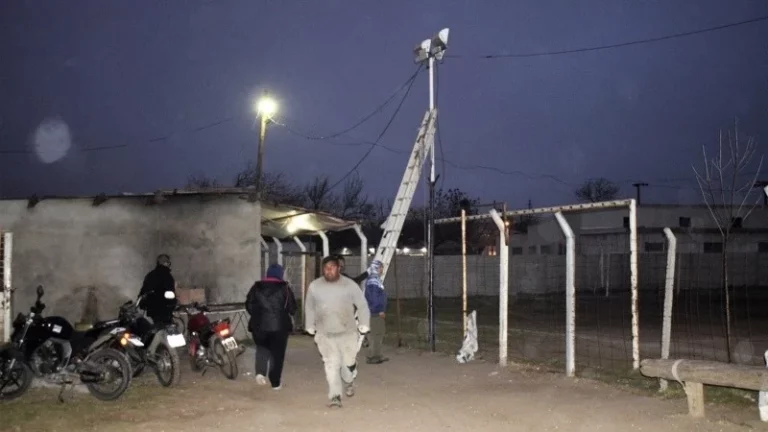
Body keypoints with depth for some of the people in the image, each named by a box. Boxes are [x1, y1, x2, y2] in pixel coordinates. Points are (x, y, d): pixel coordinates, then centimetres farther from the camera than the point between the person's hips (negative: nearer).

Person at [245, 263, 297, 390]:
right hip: (279, 326, -2)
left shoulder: (256, 288, 2)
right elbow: (292, 308, -4)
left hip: (259, 325, 2)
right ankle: (275, 383, 13)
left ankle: (260, 372, -4)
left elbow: (249, 306, 4)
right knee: (277, 354, 9)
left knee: (262, 349, 20)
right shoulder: (284, 288, -4)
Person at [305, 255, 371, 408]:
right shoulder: (314, 286, -5)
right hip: (325, 334, 0)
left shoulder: (349, 285, -10)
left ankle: (348, 382, 42)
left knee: (349, 362, 11)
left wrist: (364, 325, -2)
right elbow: (309, 308, 10)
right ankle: (335, 396, 1)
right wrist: (310, 327, 13)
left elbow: (362, 305, -1)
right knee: (331, 364, -5)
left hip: (347, 332, 0)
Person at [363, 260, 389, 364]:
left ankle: (377, 355, 22)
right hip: (374, 312, -11)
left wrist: (382, 310, 19)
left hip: (378, 312, 11)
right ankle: (371, 357, -4)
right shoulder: (372, 281, -17)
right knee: (374, 335, -7)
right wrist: (380, 310, -19)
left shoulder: (377, 279, 16)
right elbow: (373, 297, -22)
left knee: (380, 332, 15)